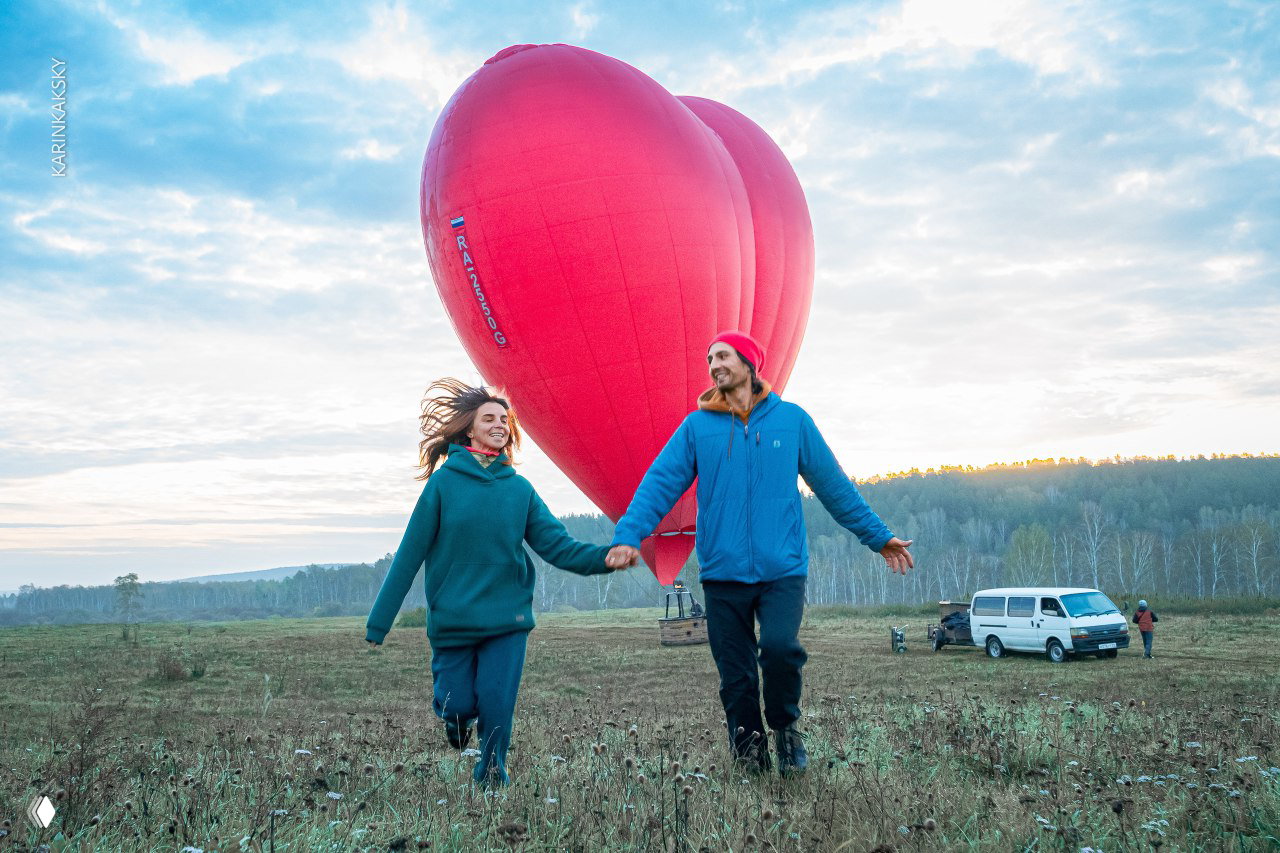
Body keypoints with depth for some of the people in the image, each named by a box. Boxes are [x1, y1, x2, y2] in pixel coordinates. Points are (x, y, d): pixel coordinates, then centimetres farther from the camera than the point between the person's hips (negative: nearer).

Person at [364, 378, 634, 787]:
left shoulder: (519, 488, 3)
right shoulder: (444, 482, -4)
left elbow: (558, 545, -2)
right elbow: (409, 555, -3)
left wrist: (604, 557, -21)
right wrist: (378, 623, -3)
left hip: (507, 617, 1)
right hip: (451, 619, -1)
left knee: (498, 705, -4)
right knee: (457, 704, 2)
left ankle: (492, 769, 24)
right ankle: (456, 716, 39)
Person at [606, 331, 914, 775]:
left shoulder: (792, 419, 5)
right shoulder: (697, 426, 4)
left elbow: (833, 484, 11)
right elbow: (659, 483, -2)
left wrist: (879, 536, 14)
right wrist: (629, 534, -17)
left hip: (783, 568, -1)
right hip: (724, 573, 1)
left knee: (780, 647, -22)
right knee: (736, 678, 4)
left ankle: (786, 728, 6)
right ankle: (750, 755, 24)